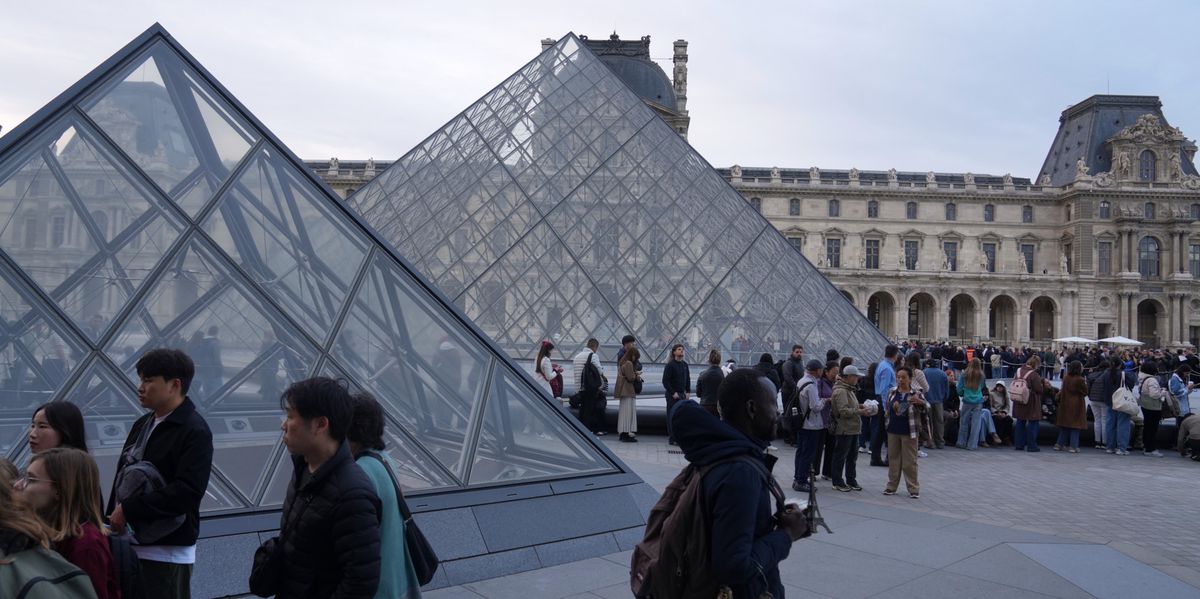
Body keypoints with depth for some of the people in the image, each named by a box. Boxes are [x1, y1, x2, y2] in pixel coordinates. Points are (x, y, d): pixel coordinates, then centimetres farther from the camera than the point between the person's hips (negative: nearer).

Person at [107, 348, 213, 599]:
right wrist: (112, 518, 10)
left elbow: (188, 492, -23)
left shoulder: (194, 431, -13)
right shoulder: (142, 425, 14)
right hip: (131, 544, 8)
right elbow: (122, 476, 19)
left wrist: (128, 509, -20)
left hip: (167, 552, -8)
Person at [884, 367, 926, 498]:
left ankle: (913, 488, 10)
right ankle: (891, 486, 20)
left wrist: (921, 402, -25)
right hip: (893, 431, 4)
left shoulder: (915, 394, -6)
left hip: (908, 432, -3)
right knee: (893, 459, 11)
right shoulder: (892, 392, 4)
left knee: (910, 461, 2)